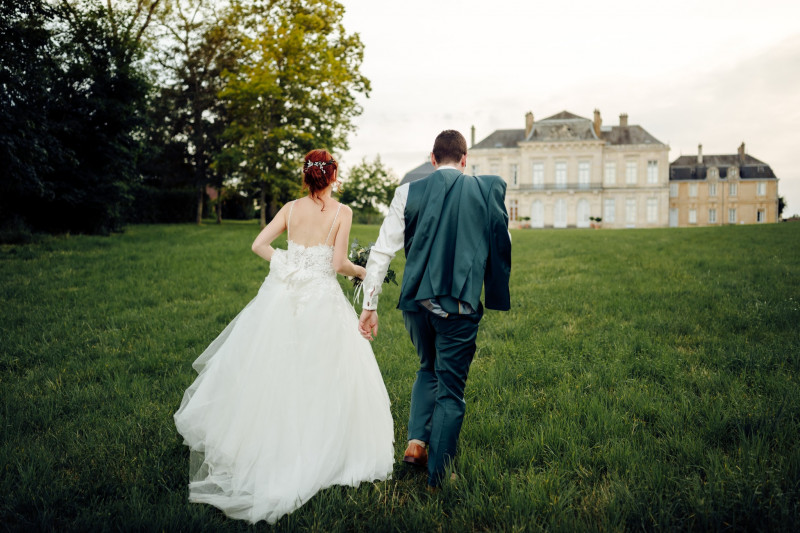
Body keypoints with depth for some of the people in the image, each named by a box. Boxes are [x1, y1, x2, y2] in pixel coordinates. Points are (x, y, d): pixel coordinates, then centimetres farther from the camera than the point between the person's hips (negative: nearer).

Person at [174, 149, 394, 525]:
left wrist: (287, 264, 12)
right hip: (321, 300, -4)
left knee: (273, 372, 14)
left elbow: (259, 245, 1)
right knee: (320, 380, 6)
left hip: (283, 296, 4)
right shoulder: (341, 212, -5)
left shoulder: (291, 208, 5)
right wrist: (361, 271, 9)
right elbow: (338, 264, -10)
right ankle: (314, 453, 13)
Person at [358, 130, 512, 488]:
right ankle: (437, 477, 17)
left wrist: (370, 305, 2)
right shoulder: (489, 190, 1)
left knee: (428, 369, 28)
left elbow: (382, 251, -2)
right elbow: (503, 246, 6)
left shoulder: (409, 192, 2)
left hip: (416, 301, 2)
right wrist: (496, 294, 18)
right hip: (460, 305, -2)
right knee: (451, 390, 10)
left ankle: (416, 441, 16)